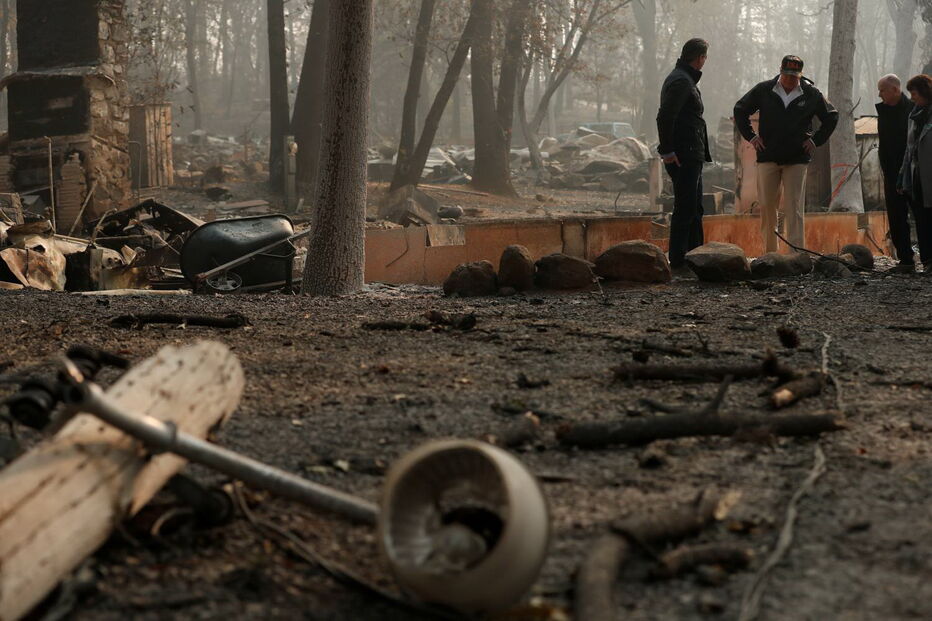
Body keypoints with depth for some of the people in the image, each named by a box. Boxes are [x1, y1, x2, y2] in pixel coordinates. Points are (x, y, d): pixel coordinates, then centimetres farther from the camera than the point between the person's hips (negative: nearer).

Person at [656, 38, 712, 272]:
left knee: (694, 209, 15)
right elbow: (665, 117, -23)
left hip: (692, 157, 11)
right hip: (683, 156, -11)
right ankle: (677, 261, -6)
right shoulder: (681, 81, -14)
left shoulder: (685, 79, 19)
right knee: (685, 209, -8)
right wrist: (667, 151, -22)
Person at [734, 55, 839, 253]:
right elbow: (740, 110, 15)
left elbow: (831, 117, 16)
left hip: (797, 160, -1)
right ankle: (769, 253, 14)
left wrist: (816, 140, 6)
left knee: (794, 209, -7)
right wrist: (750, 136, 6)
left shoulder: (811, 94, 2)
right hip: (767, 157, 1)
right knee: (766, 206, 4)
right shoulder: (764, 90, 3)